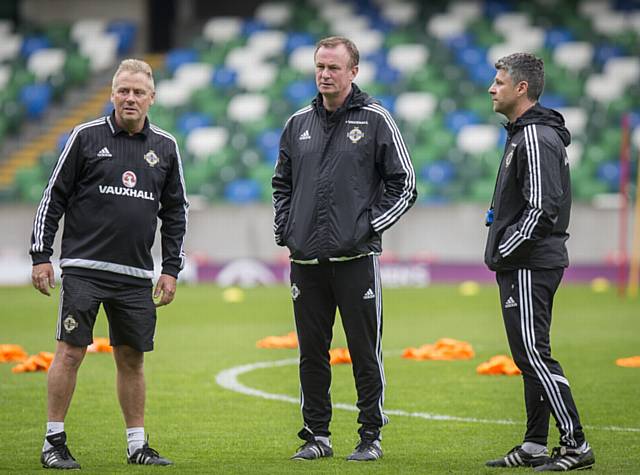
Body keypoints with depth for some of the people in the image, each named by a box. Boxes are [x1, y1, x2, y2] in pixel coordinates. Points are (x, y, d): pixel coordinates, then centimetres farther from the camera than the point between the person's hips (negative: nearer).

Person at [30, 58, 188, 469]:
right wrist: (41, 255, -3)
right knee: (71, 352, -6)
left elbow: (176, 212, 16)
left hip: (136, 274, 3)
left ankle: (138, 444, 14)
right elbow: (54, 197, 2)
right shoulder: (86, 137, 0)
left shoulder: (165, 147, 9)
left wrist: (171, 269, 10)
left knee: (132, 358, 6)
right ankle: (54, 442, 1)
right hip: (83, 266, -3)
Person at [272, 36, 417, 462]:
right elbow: (281, 183, 24)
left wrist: (369, 226, -8)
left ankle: (371, 436, 7)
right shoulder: (299, 123, 12)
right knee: (312, 352, 8)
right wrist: (283, 228, 9)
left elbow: (405, 185, 1)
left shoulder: (375, 120, -1)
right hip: (306, 259, 4)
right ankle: (317, 435, 16)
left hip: (356, 257, -4)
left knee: (365, 352, -1)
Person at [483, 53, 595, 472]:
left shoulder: (535, 138, -16)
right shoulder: (524, 133, 17)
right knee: (530, 355, 12)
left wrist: (506, 251, -18)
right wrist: (499, 218, 14)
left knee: (534, 354, -11)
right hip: (524, 265, 11)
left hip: (529, 265, -11)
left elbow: (542, 209, -23)